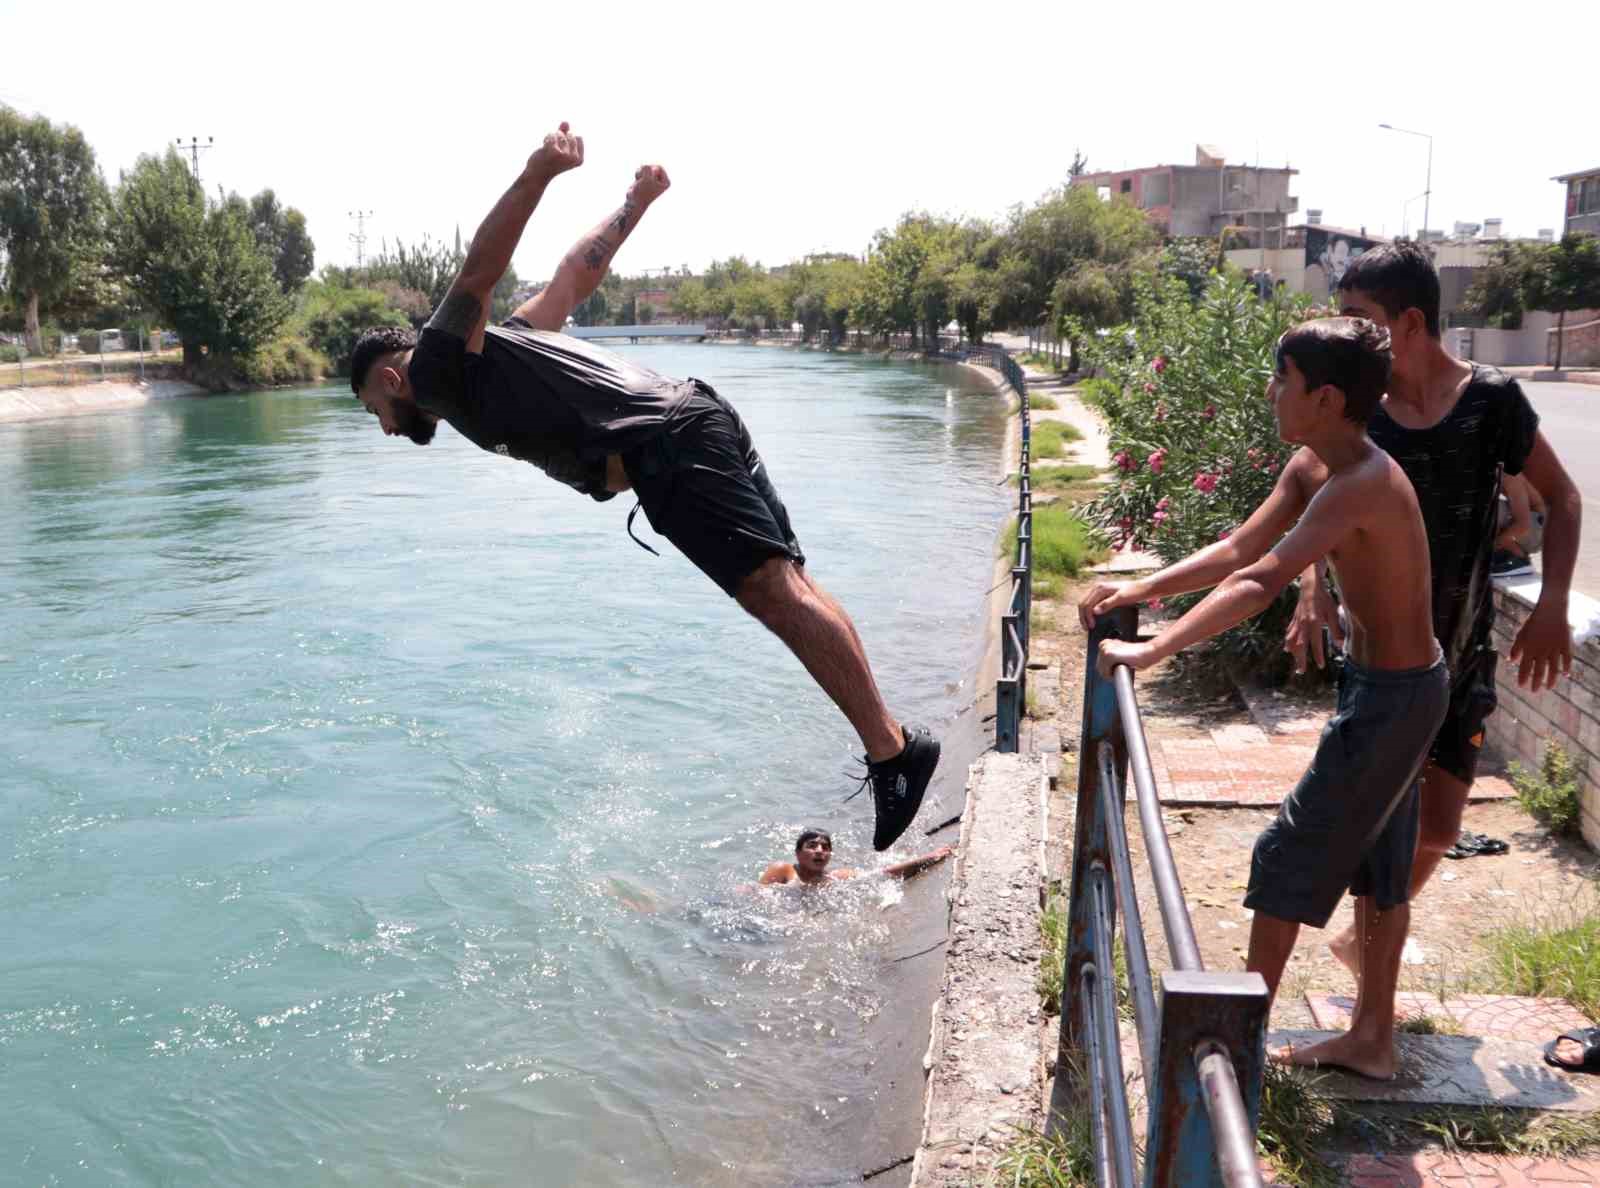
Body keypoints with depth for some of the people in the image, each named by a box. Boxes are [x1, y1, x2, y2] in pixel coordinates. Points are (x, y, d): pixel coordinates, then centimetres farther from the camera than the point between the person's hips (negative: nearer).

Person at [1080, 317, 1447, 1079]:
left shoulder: (1360, 486, -29)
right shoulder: (1309, 466, 1)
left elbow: (1260, 583, -38)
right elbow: (1239, 550, 4)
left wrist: (1152, 651, -40)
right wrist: (1139, 590, -5)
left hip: (1393, 696, -10)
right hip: (1389, 684, 10)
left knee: (1288, 857, -1)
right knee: (1376, 864, 18)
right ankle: (1372, 1038, 32)